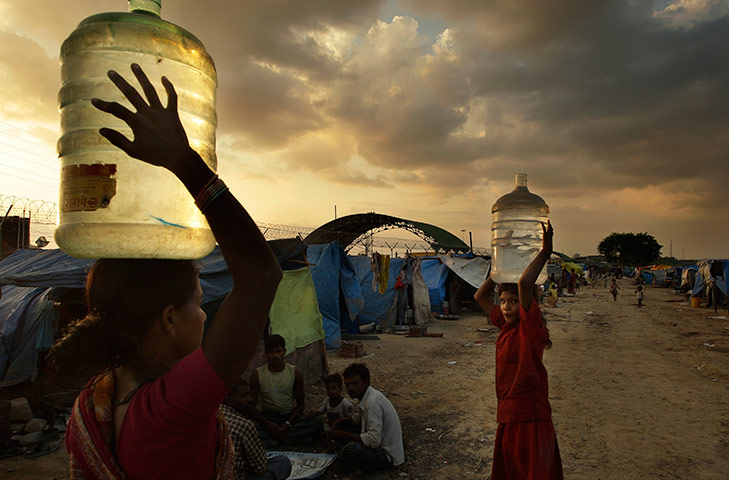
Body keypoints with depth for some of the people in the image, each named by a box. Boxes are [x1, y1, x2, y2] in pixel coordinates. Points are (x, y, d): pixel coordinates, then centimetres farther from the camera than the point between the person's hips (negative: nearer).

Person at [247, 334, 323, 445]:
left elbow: (300, 403, -1)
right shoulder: (257, 374, -6)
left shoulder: (295, 373, -5)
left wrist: (288, 423, -19)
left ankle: (270, 438, -25)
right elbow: (251, 406, -5)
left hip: (290, 415, 1)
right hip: (268, 416, -1)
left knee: (318, 421, -26)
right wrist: (267, 423, -22)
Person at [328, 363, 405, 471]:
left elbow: (374, 440, -30)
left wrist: (344, 435, -21)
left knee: (348, 451, -30)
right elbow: (359, 417, 21)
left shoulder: (373, 402, -27)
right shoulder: (367, 394, 2)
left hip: (389, 456, -9)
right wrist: (342, 422, 2)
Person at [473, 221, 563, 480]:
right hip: (507, 419, 8)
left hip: (531, 420, -8)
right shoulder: (505, 327, 7)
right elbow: (480, 297, 17)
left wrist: (546, 251, -21)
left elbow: (525, 283, -29)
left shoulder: (531, 328, -13)